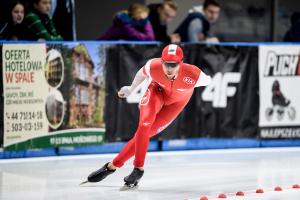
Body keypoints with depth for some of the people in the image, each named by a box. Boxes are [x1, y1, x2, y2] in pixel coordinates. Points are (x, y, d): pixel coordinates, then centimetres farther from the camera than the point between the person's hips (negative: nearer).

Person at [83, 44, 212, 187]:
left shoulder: (193, 75, -40)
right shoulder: (153, 66, -34)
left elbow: (207, 80, -16)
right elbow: (142, 73, -9)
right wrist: (131, 89, 8)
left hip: (178, 100, 0)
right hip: (158, 89, 0)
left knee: (147, 132, -6)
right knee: (145, 124, -24)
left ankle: (114, 165, 2)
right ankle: (138, 168, -8)